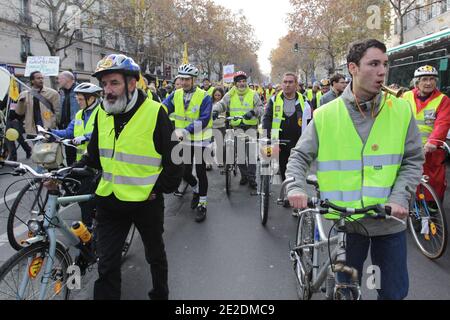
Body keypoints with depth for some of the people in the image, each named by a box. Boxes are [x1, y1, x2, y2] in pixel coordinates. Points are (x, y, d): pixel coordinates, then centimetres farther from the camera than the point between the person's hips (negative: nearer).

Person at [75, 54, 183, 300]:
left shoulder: (155, 112, -14)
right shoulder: (102, 114, 2)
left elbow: (174, 158, -9)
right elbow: (95, 155, 11)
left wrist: (160, 188, -10)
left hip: (146, 201, -3)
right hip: (109, 201, 3)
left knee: (155, 254, 20)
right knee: (107, 264, 6)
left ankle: (160, 294, 43)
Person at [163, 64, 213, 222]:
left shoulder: (204, 97, -13)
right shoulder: (176, 95, 0)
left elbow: (203, 120, -22)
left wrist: (185, 130, -34)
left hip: (200, 139, -4)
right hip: (184, 139, 4)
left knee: (200, 171, 0)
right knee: (184, 172, 8)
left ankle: (202, 204, 14)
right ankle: (197, 189, 39)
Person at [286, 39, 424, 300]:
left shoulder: (401, 110, -1)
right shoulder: (326, 115, -4)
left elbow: (413, 160, 3)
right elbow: (300, 156, 2)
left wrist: (400, 198, -12)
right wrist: (296, 187, -16)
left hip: (389, 221, 1)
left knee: (395, 291, 14)